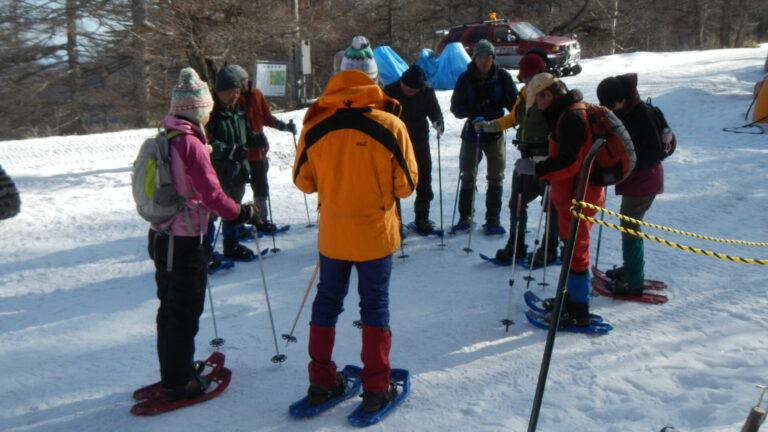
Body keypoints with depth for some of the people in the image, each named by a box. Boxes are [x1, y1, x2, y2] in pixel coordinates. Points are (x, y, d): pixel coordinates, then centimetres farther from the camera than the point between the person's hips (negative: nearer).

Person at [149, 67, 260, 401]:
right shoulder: (191, 144, -19)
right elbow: (211, 194, -21)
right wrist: (241, 213, -7)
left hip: (160, 236, 9)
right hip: (186, 244, -9)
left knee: (169, 309, 19)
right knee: (184, 315, 4)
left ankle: (172, 373, 34)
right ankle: (178, 384, 15)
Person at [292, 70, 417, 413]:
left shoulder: (315, 126, -7)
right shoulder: (390, 126, -13)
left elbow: (303, 181, 2)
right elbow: (407, 184, -7)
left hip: (332, 233, 2)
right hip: (375, 233, -2)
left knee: (327, 302, 17)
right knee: (375, 306, 10)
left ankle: (321, 381, 25)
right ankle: (376, 389, 15)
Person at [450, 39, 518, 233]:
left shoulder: (502, 77, -3)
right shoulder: (465, 78, -3)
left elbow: (514, 103, -2)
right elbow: (456, 108, -5)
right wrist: (478, 107, -23)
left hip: (496, 133, 0)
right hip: (472, 132, 0)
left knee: (496, 177, 3)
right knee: (468, 177, 8)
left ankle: (493, 219, 12)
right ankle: (465, 218, 20)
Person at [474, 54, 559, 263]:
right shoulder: (524, 94, 13)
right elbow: (513, 118, 26)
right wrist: (488, 125, 17)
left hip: (547, 159, -8)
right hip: (527, 158, 8)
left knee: (552, 206, 4)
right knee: (517, 202, 12)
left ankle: (549, 249, 16)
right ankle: (516, 246, 24)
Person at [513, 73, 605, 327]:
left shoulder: (570, 117, -21)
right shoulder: (568, 112, 13)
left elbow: (569, 163, -26)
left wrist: (536, 169, -23)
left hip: (577, 195, -11)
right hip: (574, 192, 11)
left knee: (575, 250, -3)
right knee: (572, 246, 20)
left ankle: (579, 311, 5)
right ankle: (573, 296, 34)